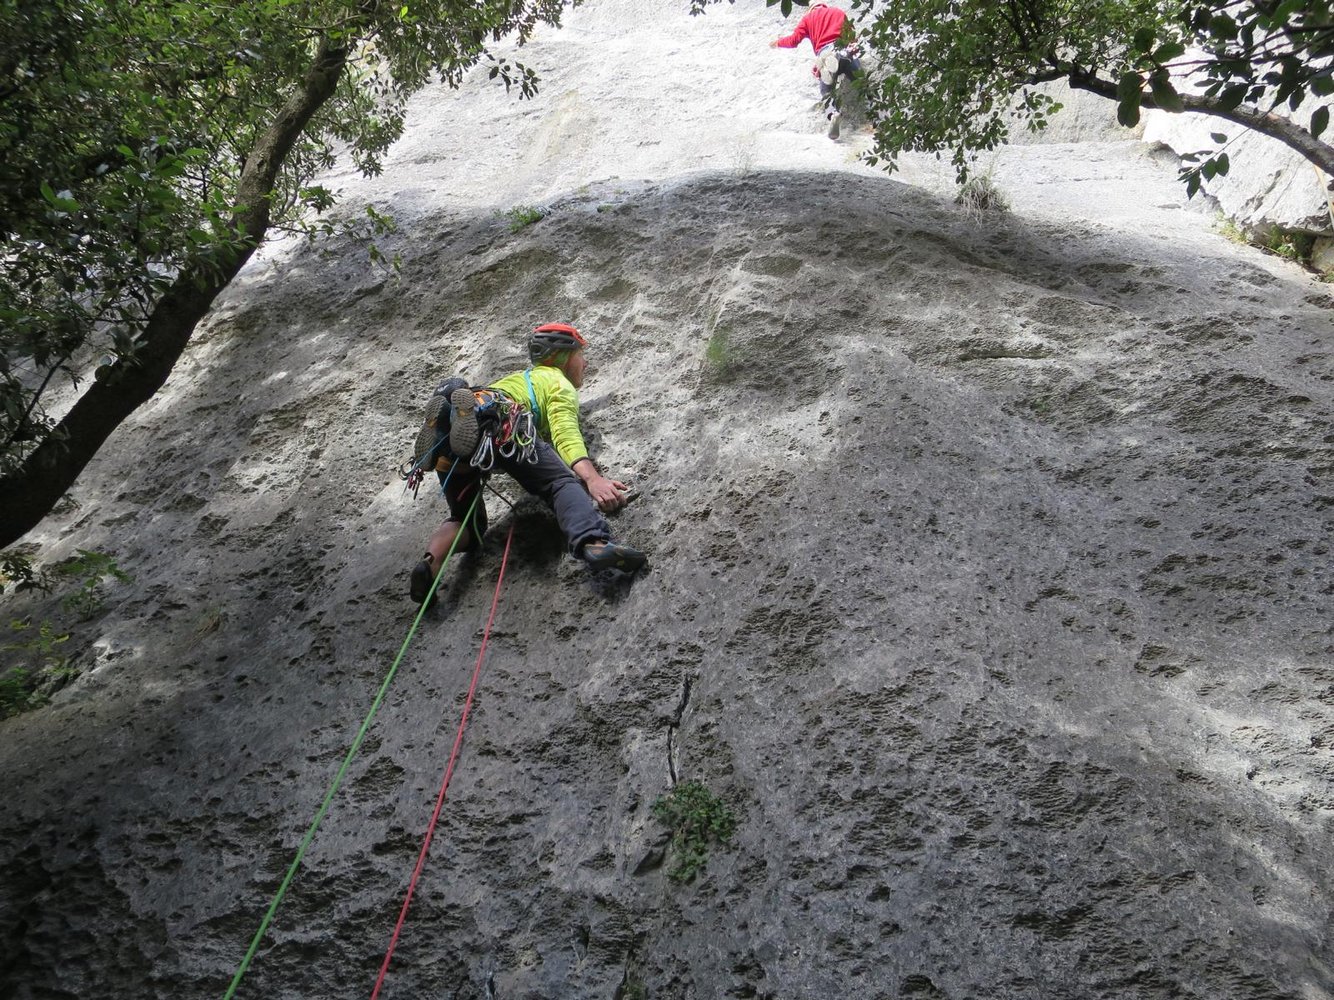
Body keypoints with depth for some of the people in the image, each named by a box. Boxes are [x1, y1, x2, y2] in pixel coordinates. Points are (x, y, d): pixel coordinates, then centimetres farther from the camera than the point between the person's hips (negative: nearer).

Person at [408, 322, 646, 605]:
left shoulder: (520, 378, 43)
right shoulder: (560, 383, 20)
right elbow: (565, 434, -3)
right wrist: (593, 479, -17)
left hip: (445, 431, 7)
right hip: (494, 421, -7)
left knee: (467, 520, 18)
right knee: (563, 482, -14)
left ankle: (430, 563, -13)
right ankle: (594, 543, -45)